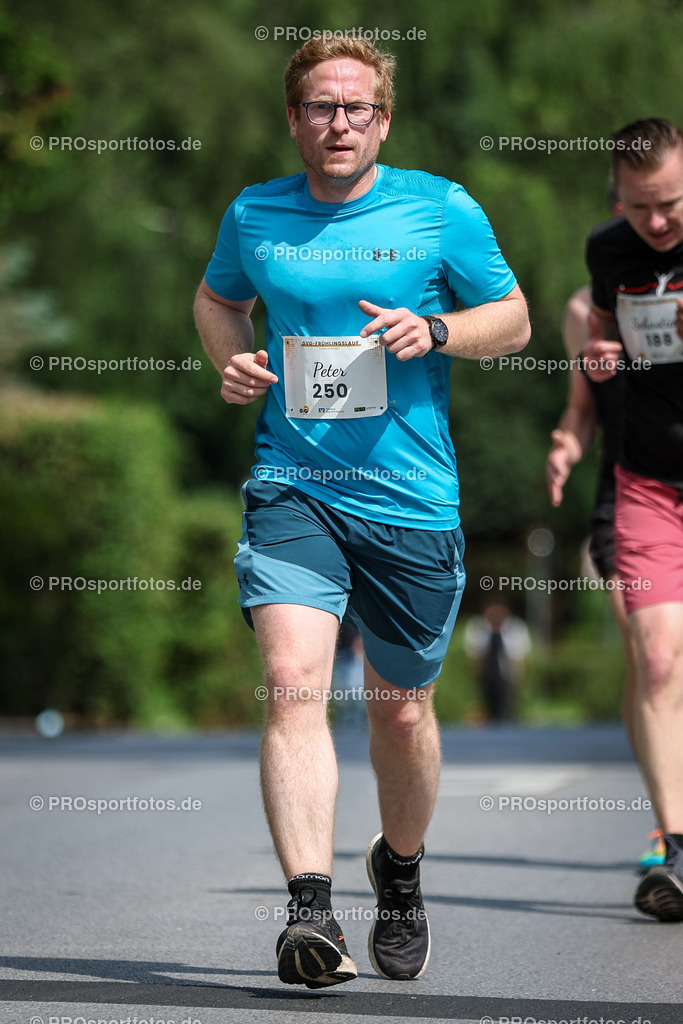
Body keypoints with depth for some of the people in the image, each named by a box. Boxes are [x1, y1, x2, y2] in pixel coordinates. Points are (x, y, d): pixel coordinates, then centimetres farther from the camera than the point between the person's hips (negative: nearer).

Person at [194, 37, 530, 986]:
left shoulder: (442, 210, 0)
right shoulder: (253, 216, 6)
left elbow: (514, 319, 8)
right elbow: (216, 297, 25)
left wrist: (435, 331, -12)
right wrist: (231, 359, 4)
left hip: (412, 500, 0)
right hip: (291, 488, 0)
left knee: (403, 709, 11)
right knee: (292, 681, -20)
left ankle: (401, 871, 39)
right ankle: (311, 910, -26)